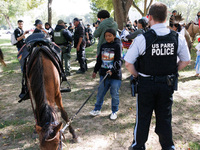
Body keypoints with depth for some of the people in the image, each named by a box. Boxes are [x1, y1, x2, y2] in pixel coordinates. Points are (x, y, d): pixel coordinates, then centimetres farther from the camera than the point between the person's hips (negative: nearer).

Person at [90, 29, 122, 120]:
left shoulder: (117, 46, -6)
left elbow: (118, 61, -13)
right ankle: (97, 110, 28)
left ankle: (114, 112, 23)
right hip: (104, 74, 5)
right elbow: (99, 59, 19)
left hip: (115, 75, -5)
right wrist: (95, 71, 21)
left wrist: (112, 70, -25)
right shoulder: (103, 46, 11)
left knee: (114, 94, 6)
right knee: (100, 93, 11)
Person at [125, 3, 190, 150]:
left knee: (143, 117, 15)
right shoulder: (178, 38, -6)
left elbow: (128, 63, -15)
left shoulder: (142, 39, -17)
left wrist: (137, 75, 1)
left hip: (146, 84, -2)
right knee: (165, 117, 18)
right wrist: (171, 71, 12)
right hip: (168, 84, 3)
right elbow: (186, 61, 5)